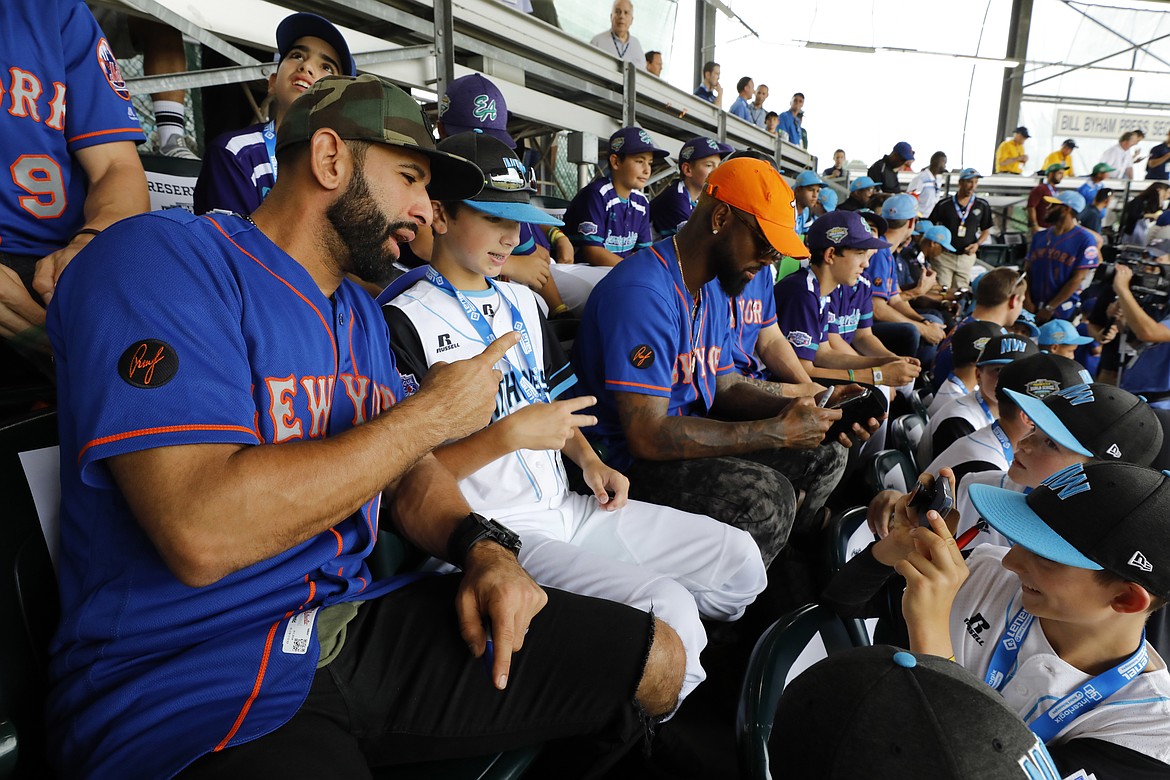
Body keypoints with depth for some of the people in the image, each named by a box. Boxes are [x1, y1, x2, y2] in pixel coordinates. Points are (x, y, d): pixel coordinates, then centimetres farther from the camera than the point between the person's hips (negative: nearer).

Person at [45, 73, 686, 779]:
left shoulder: (362, 311, 13)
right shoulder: (164, 258, -13)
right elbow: (201, 535, -26)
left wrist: (482, 547, -6)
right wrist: (430, 414, -16)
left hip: (359, 616, 8)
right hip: (193, 674, -7)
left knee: (656, 660, 0)